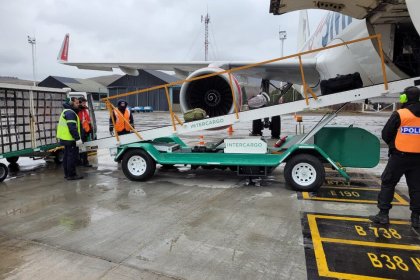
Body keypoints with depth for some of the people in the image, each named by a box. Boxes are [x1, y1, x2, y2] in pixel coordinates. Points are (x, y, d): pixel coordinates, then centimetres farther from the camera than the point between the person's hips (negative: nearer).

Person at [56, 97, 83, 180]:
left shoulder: (66, 111, 18)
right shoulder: (70, 113, -16)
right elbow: (72, 127, -23)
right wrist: (77, 138, -24)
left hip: (65, 138, 11)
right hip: (70, 139, -11)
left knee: (67, 156, 16)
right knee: (72, 156, -6)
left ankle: (67, 173, 24)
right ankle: (71, 175, -3)